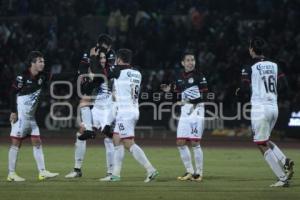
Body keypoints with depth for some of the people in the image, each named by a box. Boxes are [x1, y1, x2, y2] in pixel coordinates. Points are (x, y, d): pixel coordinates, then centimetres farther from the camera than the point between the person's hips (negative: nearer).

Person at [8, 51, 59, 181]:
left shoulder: (42, 77, 5)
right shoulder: (22, 77, -14)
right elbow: (13, 93, -13)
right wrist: (13, 112, -15)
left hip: (31, 116, 8)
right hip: (20, 115, -8)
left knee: (37, 142, 5)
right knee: (16, 142, -4)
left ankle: (42, 172, 7)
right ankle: (11, 174, 0)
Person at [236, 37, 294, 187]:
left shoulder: (250, 68, -8)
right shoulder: (274, 66, 7)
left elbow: (244, 89, -12)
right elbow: (284, 85, 6)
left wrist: (238, 91, 10)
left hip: (260, 109, -6)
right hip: (274, 108, 6)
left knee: (263, 145, 2)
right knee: (264, 140, 24)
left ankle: (282, 178, -4)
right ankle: (284, 162, 2)